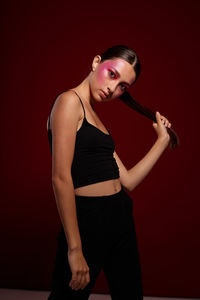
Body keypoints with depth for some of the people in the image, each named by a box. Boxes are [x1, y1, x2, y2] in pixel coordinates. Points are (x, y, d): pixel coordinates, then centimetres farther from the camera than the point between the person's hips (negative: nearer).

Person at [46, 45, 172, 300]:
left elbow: (127, 181, 12)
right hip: (88, 220, -8)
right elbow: (61, 177, -19)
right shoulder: (69, 101, -9)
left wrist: (162, 140, 16)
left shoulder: (96, 120, 15)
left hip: (122, 218, 8)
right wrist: (75, 249, -21)